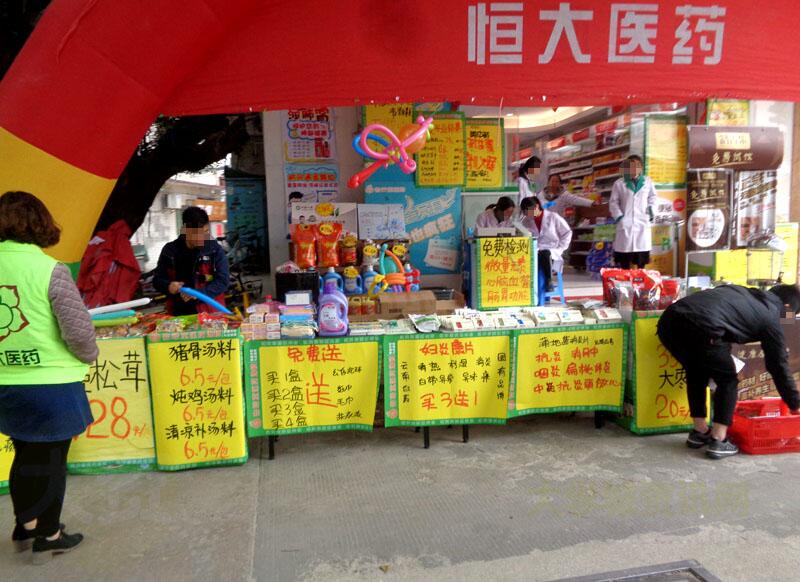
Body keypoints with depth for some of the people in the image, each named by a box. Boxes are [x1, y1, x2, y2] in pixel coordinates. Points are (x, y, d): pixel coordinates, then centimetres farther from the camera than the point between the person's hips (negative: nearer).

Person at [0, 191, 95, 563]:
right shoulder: (49, 269, -16)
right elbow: (78, 329, -17)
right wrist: (88, 357, 2)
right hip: (51, 384, -5)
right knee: (51, 461, 11)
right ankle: (47, 537, 26)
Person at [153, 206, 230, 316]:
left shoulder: (215, 249, -3)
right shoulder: (170, 250, 3)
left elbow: (223, 280, -7)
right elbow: (157, 279, 10)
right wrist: (168, 286, -13)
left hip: (210, 313, -2)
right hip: (178, 313, 2)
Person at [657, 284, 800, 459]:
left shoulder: (743, 292, 35)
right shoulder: (770, 316, 20)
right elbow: (778, 364, 24)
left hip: (669, 320, 6)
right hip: (701, 328, -6)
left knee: (696, 373, 30)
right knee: (727, 380, 20)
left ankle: (699, 432, 35)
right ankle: (718, 441, 16)